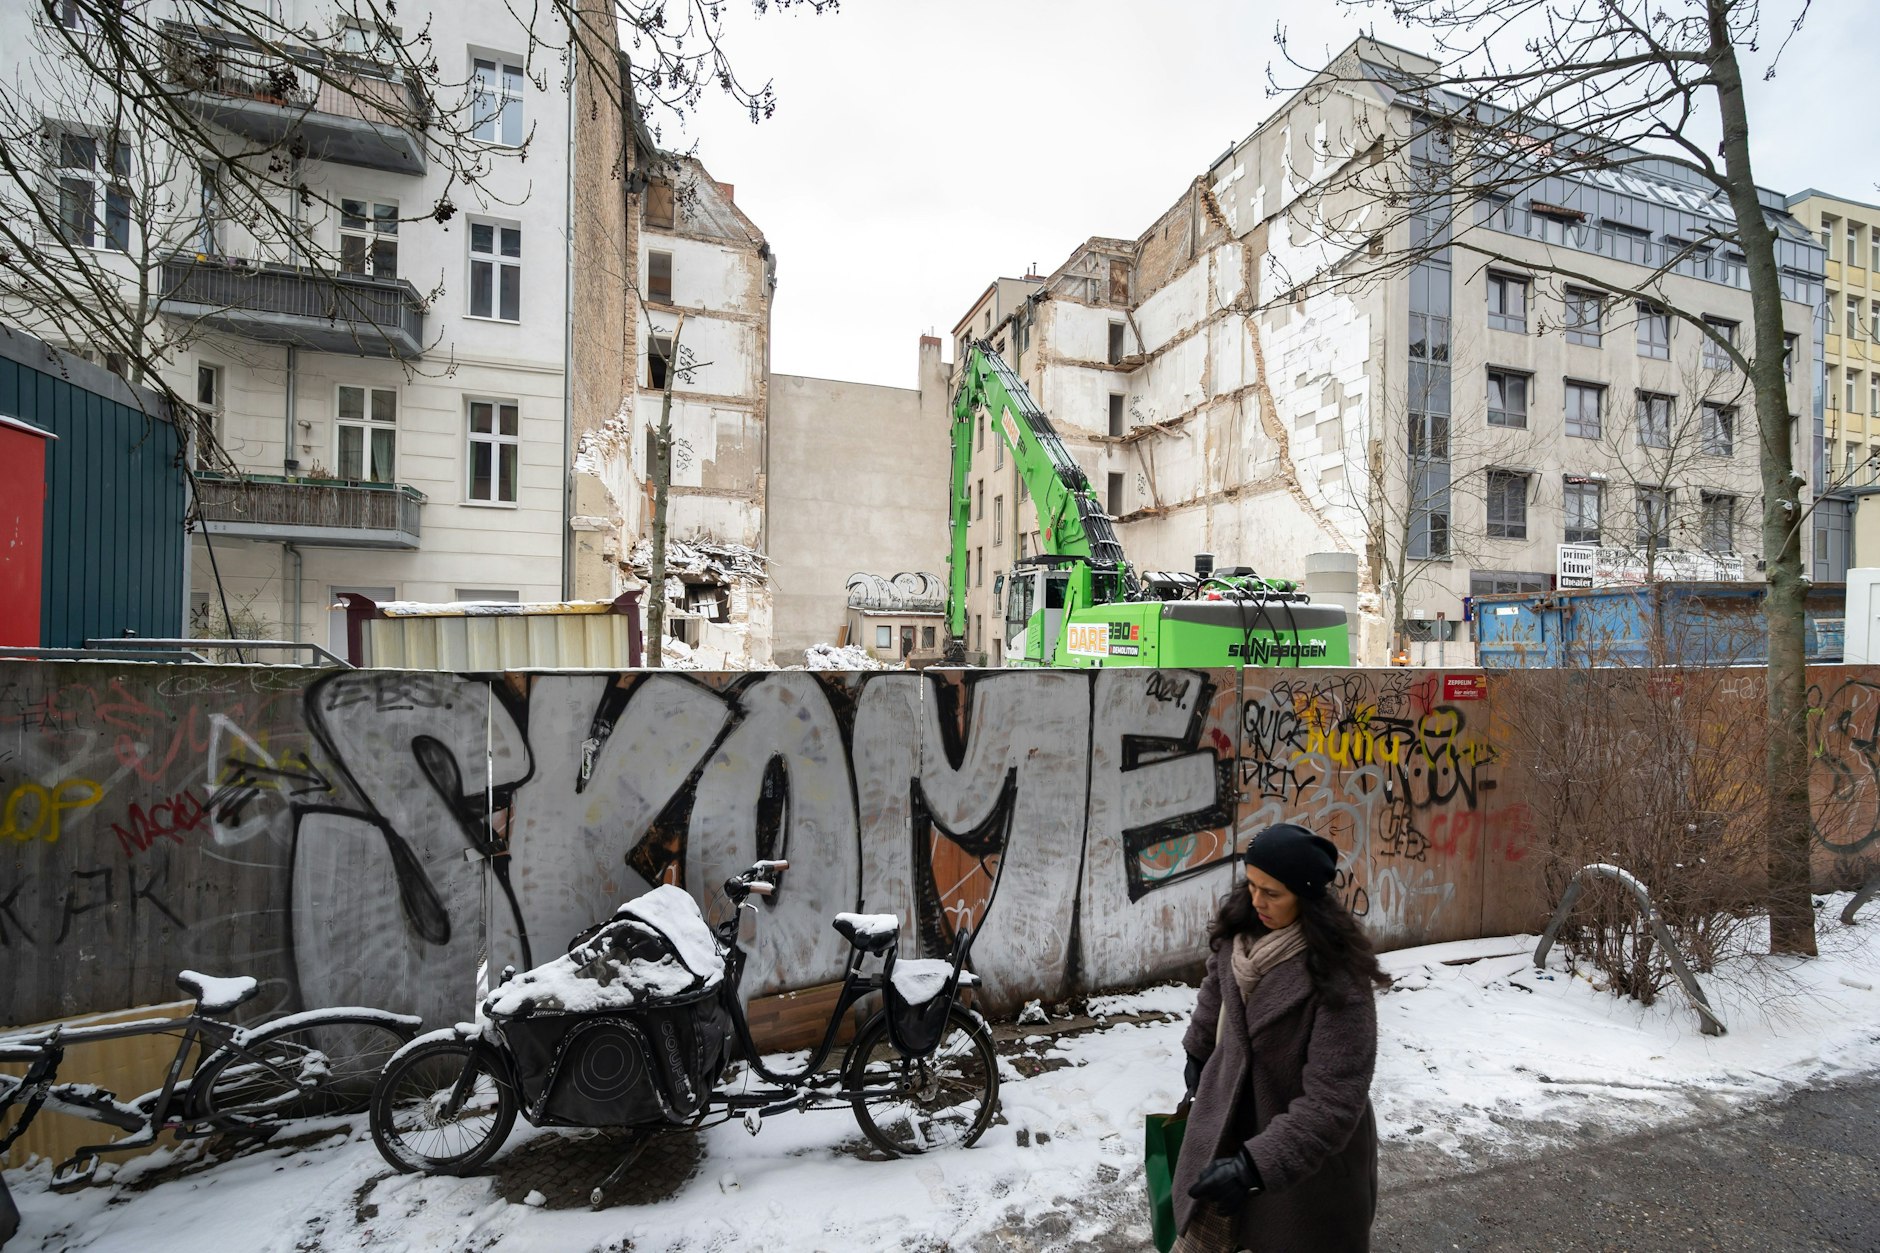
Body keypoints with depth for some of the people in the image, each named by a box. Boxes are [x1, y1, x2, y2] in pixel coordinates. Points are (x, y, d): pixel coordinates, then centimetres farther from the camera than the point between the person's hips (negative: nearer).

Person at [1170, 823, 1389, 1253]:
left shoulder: (1338, 977, -29)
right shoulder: (1238, 923, -12)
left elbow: (1333, 1100, -28)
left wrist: (1256, 1163, -32)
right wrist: (1198, 1051, 23)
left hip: (1312, 1149, -4)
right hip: (1229, 1117, 5)